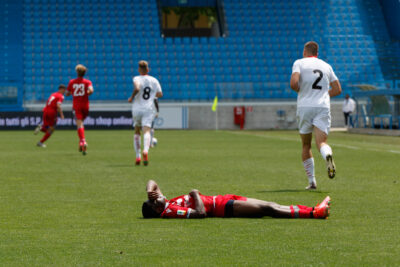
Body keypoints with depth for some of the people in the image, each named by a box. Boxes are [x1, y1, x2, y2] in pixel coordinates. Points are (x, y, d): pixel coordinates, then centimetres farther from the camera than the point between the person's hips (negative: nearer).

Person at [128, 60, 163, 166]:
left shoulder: (137, 79, -4)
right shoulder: (154, 80, 7)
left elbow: (137, 88, -24)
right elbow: (160, 94, 6)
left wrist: (131, 98, -7)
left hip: (137, 109, -1)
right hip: (149, 109, 1)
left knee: (137, 132, 17)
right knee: (147, 131, -13)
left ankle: (138, 156, 12)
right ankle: (146, 150, -42)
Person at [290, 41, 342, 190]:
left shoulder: (299, 63, 4)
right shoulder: (326, 66, 16)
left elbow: (293, 83, -12)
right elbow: (337, 89, 18)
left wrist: (300, 91, 8)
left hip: (305, 107, -2)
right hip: (323, 107, 2)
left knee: (306, 146, 12)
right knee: (321, 142, -10)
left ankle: (312, 181, 11)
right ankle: (328, 155, -47)